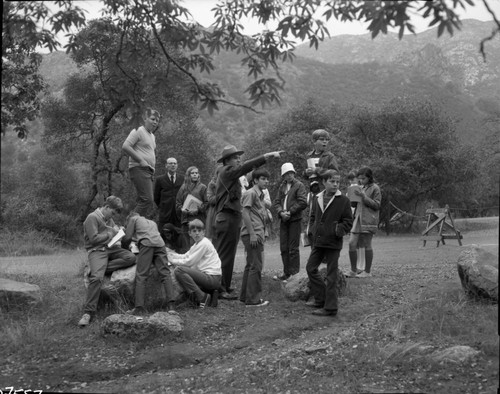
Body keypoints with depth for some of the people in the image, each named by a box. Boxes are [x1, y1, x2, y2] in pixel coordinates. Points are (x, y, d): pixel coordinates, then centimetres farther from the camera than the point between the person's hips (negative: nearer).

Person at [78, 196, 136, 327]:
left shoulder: (109, 218, 18)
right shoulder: (92, 217, -7)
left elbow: (115, 228, 35)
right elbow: (94, 239, -13)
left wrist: (116, 230, 11)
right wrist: (109, 234, -4)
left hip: (110, 248, 8)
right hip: (96, 251, -8)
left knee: (131, 257, -20)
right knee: (97, 278, -30)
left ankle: (96, 269, -20)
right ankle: (88, 312, -27)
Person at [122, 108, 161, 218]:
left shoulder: (152, 136, 23)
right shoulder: (138, 131, -5)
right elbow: (125, 147, -15)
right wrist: (141, 160, -16)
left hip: (149, 171, 9)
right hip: (139, 169, -9)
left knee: (143, 201, 7)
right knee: (147, 200, -18)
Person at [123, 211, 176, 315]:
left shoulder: (133, 219, 24)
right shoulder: (152, 222, 39)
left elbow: (127, 237, 16)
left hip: (146, 244, -4)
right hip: (160, 244, 4)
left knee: (141, 276, -4)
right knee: (165, 274, -2)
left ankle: (139, 307, -12)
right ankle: (171, 304, -14)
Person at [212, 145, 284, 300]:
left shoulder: (231, 173, 20)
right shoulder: (227, 171, -12)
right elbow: (245, 167, -23)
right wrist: (267, 156, -27)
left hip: (232, 218, 10)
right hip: (227, 219, -10)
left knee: (226, 255, 14)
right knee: (225, 255, -6)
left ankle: (224, 286, 22)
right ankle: (221, 289, -2)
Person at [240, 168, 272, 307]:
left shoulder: (260, 194, 18)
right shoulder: (251, 193, -10)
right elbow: (245, 214, -16)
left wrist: (263, 234, 14)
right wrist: (252, 234, -19)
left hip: (258, 234, 10)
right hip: (252, 234, -10)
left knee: (250, 265, 15)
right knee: (255, 266, -7)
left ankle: (245, 296, 23)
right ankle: (253, 299, -2)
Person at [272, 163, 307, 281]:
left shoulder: (299, 185, -3)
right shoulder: (282, 186, 14)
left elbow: (303, 202, -12)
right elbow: (277, 201, 10)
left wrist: (290, 212, -14)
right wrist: (281, 212, -9)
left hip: (295, 220, -6)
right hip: (284, 220, 6)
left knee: (293, 248, -4)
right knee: (284, 248, 9)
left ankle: (295, 274, 3)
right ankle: (287, 273, 18)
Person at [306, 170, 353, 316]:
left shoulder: (343, 201, -7)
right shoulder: (317, 199, 7)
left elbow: (348, 222, -6)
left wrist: (338, 231, -18)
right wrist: (314, 230, 6)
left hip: (333, 243, -6)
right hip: (318, 241, 6)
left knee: (331, 275, 0)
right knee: (311, 268, 13)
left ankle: (330, 307, 9)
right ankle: (320, 299, 27)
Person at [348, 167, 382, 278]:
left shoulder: (375, 188, -2)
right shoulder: (362, 188, 20)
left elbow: (377, 205, -8)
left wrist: (363, 196, -15)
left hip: (369, 220, -6)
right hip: (358, 219, 6)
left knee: (367, 245, -3)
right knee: (352, 243, -1)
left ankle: (367, 271, 6)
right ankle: (353, 270, 8)